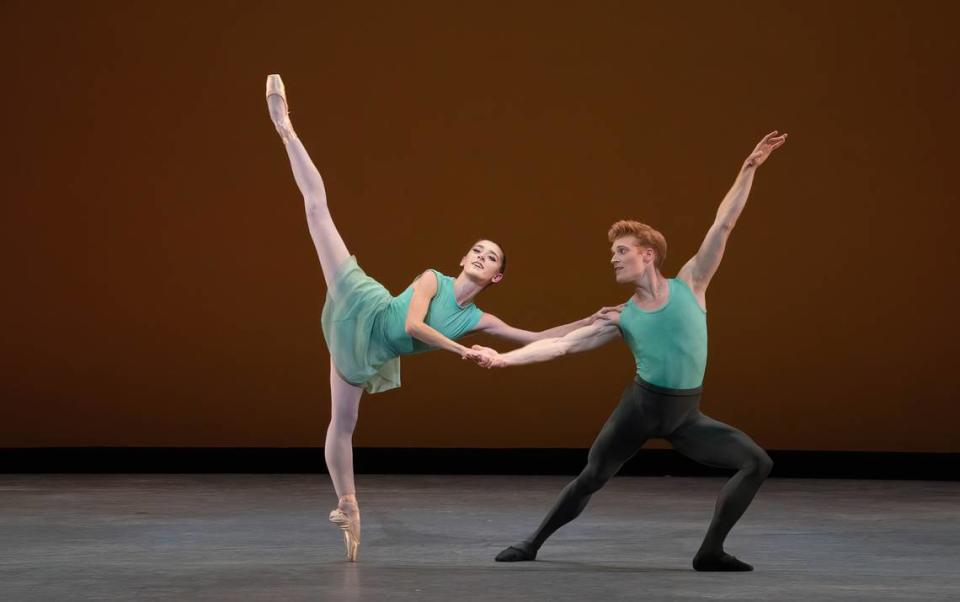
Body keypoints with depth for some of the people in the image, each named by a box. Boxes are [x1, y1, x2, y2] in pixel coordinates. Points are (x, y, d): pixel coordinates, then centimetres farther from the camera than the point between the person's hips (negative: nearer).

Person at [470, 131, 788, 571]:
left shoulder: (689, 284, 1)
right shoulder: (620, 319, 3)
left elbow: (723, 225, -2)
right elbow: (562, 344, -1)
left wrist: (749, 169, -8)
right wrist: (505, 358, -12)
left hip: (685, 416, 0)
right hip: (641, 406, 0)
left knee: (757, 463, -10)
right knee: (591, 478, 3)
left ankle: (710, 552, -3)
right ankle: (532, 544, 20)